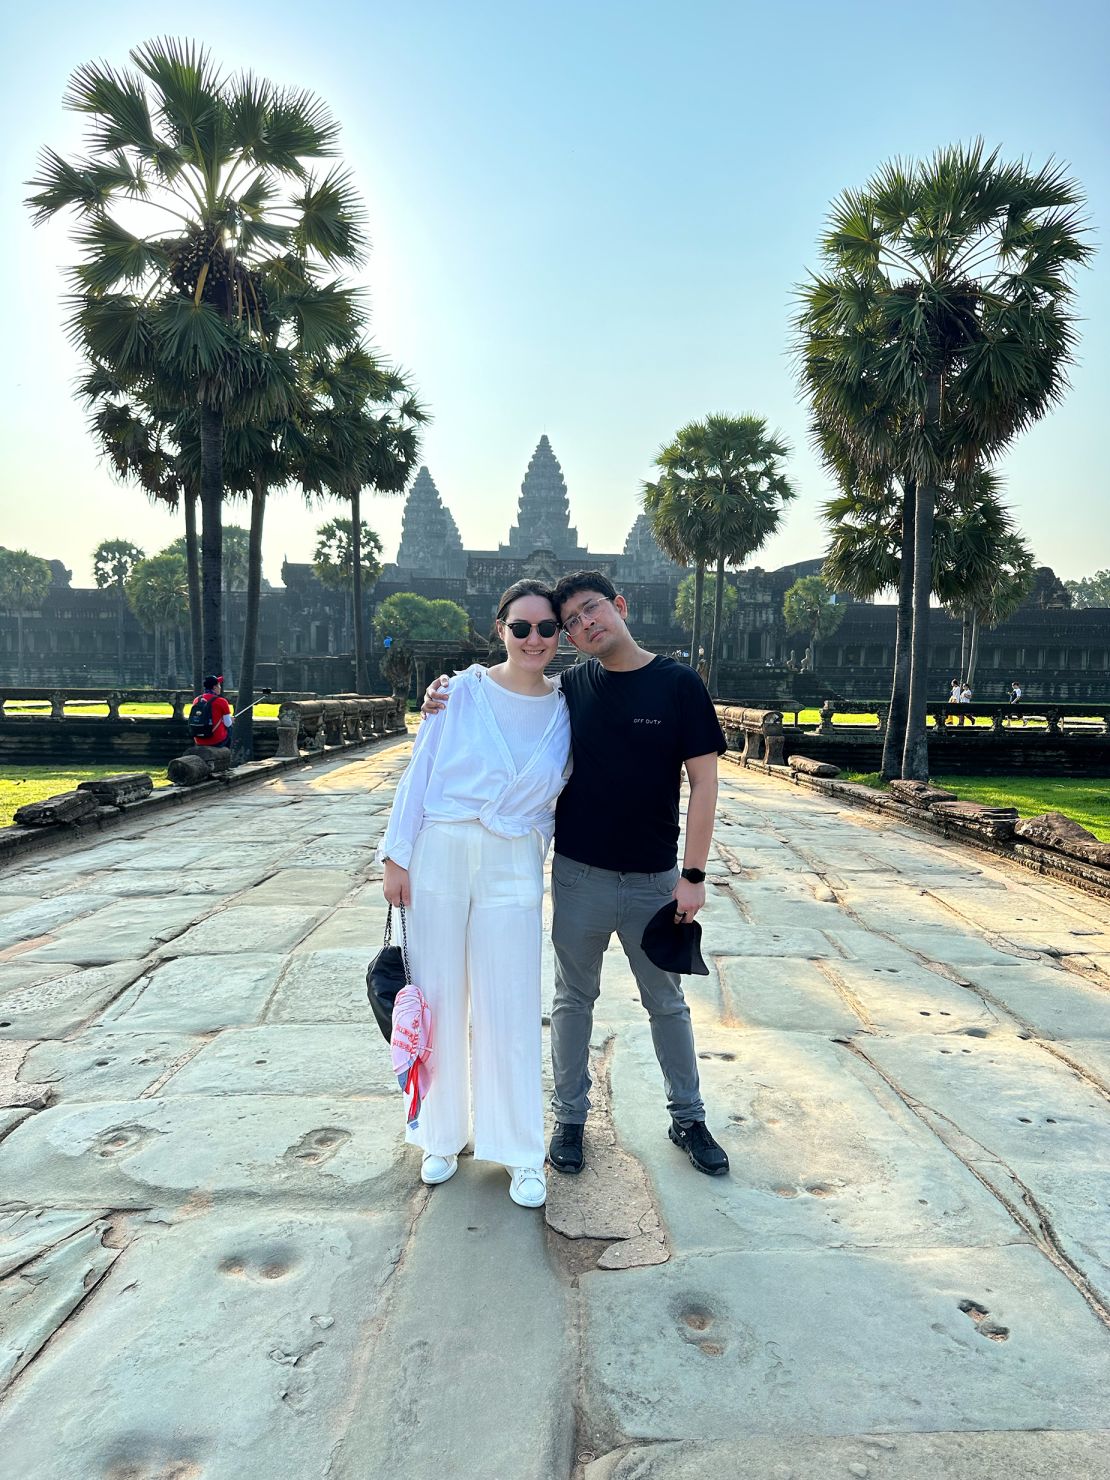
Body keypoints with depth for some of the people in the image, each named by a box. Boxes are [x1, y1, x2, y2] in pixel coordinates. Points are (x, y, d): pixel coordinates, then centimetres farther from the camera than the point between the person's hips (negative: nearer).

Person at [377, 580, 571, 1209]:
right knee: (439, 997, 10)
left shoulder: (565, 711, 3)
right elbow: (420, 772, -1)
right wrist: (398, 857, -3)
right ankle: (442, 1135, 32)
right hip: (439, 857, 0)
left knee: (510, 1009, 5)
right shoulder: (464, 690, -2)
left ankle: (523, 1154, 24)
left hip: (513, 871, 1)